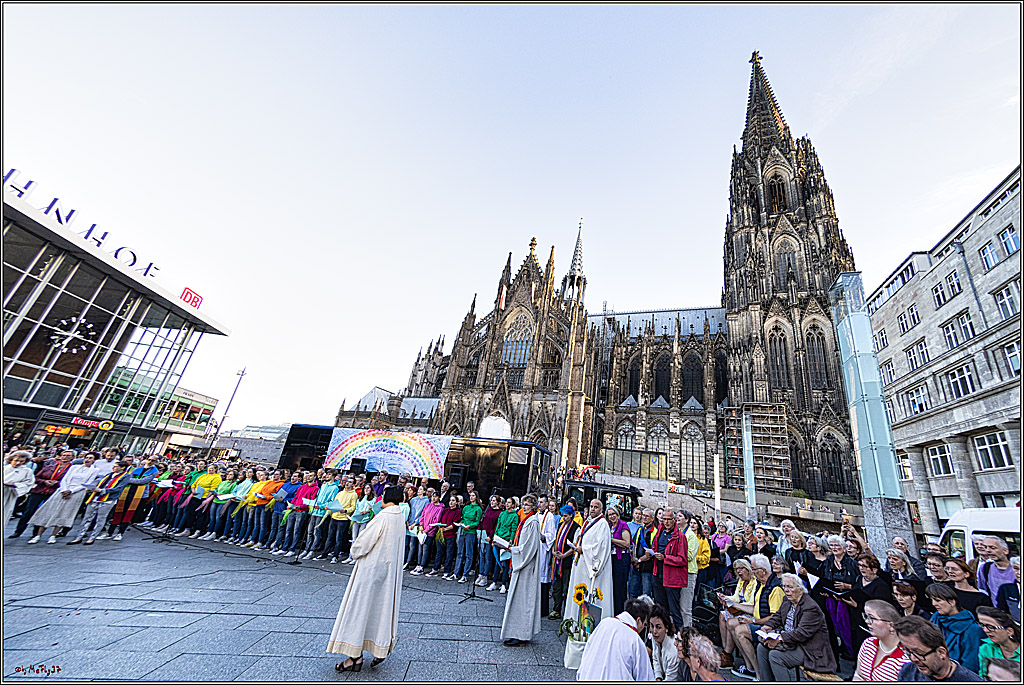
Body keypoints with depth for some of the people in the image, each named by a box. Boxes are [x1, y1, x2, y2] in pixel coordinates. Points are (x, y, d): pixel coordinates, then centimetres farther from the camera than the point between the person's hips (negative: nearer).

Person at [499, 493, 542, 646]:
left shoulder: (533, 522, -17)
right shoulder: (526, 521, 11)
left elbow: (530, 547, -21)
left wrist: (513, 549, -17)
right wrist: (512, 547, 8)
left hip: (527, 566, -9)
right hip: (521, 564, 9)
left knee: (522, 598, -3)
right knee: (519, 597, 14)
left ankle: (521, 635, 7)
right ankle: (519, 632, 24)